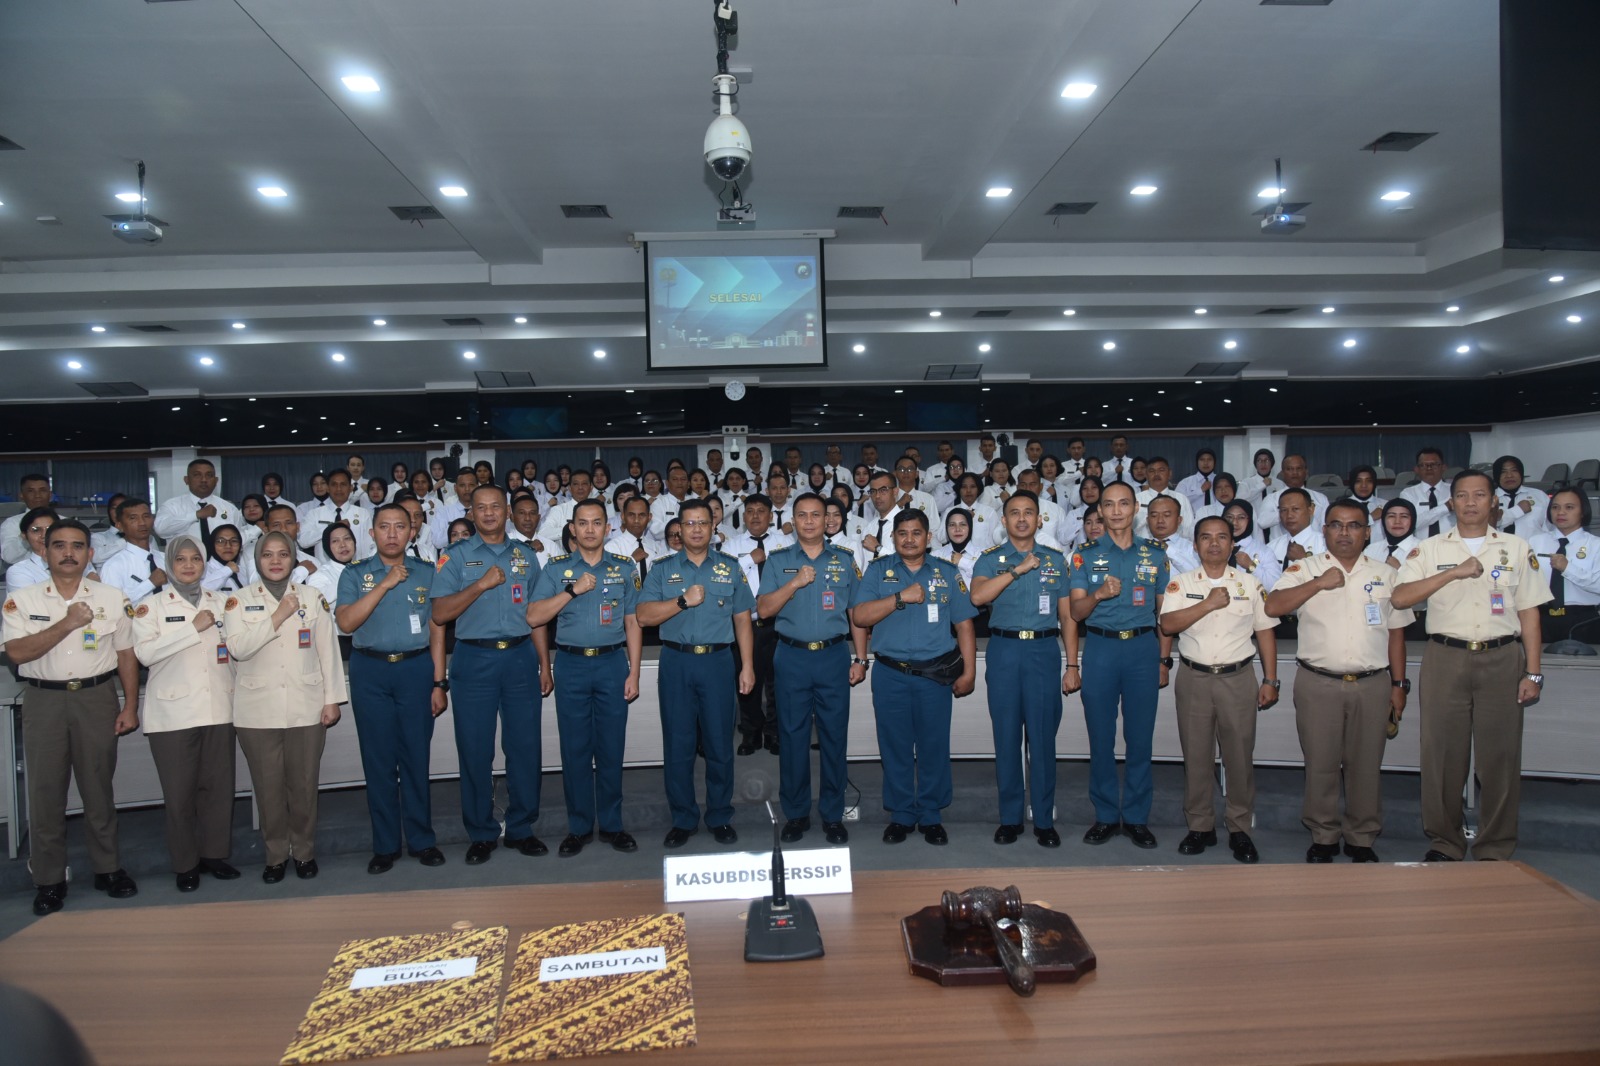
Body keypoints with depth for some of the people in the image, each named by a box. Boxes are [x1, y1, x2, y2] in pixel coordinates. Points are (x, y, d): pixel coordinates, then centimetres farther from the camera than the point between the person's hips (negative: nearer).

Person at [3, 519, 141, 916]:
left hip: (96, 697, 1)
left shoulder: (112, 597, 4)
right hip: (43, 701, 0)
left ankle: (107, 868, 19)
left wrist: (130, 707, 2)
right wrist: (68, 623, -20)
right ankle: (48, 880, 14)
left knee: (99, 787, 8)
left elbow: (126, 655, 6)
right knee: (45, 791, 4)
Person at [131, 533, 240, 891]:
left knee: (218, 786, 5)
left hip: (218, 709, 3)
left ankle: (215, 854, 18)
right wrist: (194, 628, -13)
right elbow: (144, 652, -11)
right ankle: (185, 864, 14)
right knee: (179, 792, 1)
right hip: (173, 711, -2)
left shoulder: (222, 602, 13)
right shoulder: (151, 605, 4)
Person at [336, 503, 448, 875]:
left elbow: (437, 630, 7)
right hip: (370, 671, 0)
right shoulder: (354, 574, 7)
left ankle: (421, 839, 14)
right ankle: (385, 845, 14)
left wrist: (439, 683, 2)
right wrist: (384, 585, -13)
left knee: (416, 757, 3)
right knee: (378, 759, 4)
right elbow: (345, 622, -8)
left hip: (416, 667, 0)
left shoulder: (426, 574, 9)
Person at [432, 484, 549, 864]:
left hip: (520, 658, 2)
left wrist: (544, 666, 9)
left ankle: (521, 828, 17)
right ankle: (482, 834, 16)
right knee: (475, 750, 3)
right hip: (474, 660, -2)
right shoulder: (455, 556, 4)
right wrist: (482, 584, -15)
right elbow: (440, 613, -5)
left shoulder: (525, 556, 12)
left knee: (525, 747, 4)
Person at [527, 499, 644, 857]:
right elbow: (533, 617, -3)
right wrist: (572, 590, -13)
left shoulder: (624, 568, 7)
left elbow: (633, 622, 7)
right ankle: (579, 827, 16)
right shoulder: (556, 568, 5)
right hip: (571, 665, 0)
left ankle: (611, 824, 17)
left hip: (611, 664, 0)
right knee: (575, 749, 4)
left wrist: (634, 672, 1)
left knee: (611, 747, 4)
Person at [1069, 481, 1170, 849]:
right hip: (1100, 648, -1)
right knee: (1101, 737, 5)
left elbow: (1164, 611, 12)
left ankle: (1136, 816, 17)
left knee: (1140, 737, 5)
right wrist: (1099, 594, -20)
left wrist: (1163, 659, 7)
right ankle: (1105, 815, 17)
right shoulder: (1086, 555, 4)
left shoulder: (1155, 555, 8)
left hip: (1143, 648, 1)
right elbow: (1076, 612, 0)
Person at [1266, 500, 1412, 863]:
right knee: (1321, 764, 5)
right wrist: (1319, 583, -18)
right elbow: (1273, 606, -12)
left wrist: (1399, 684, 8)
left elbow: (1396, 632, 12)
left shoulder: (1385, 574, 10)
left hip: (1372, 685, 2)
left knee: (1366, 765, 8)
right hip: (1318, 685, -2)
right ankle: (1323, 838, 18)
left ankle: (1361, 839, 22)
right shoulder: (1305, 570, 3)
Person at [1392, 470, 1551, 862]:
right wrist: (1454, 573, -15)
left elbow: (1529, 612, 7)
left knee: (1500, 755, 3)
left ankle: (1496, 849, 15)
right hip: (1446, 658, 0)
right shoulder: (1430, 549, 6)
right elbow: (1399, 597, -7)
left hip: (1502, 659, 1)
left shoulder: (1517, 549, 8)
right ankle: (1444, 842, 16)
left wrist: (1533, 673, 2)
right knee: (1443, 754, 3)